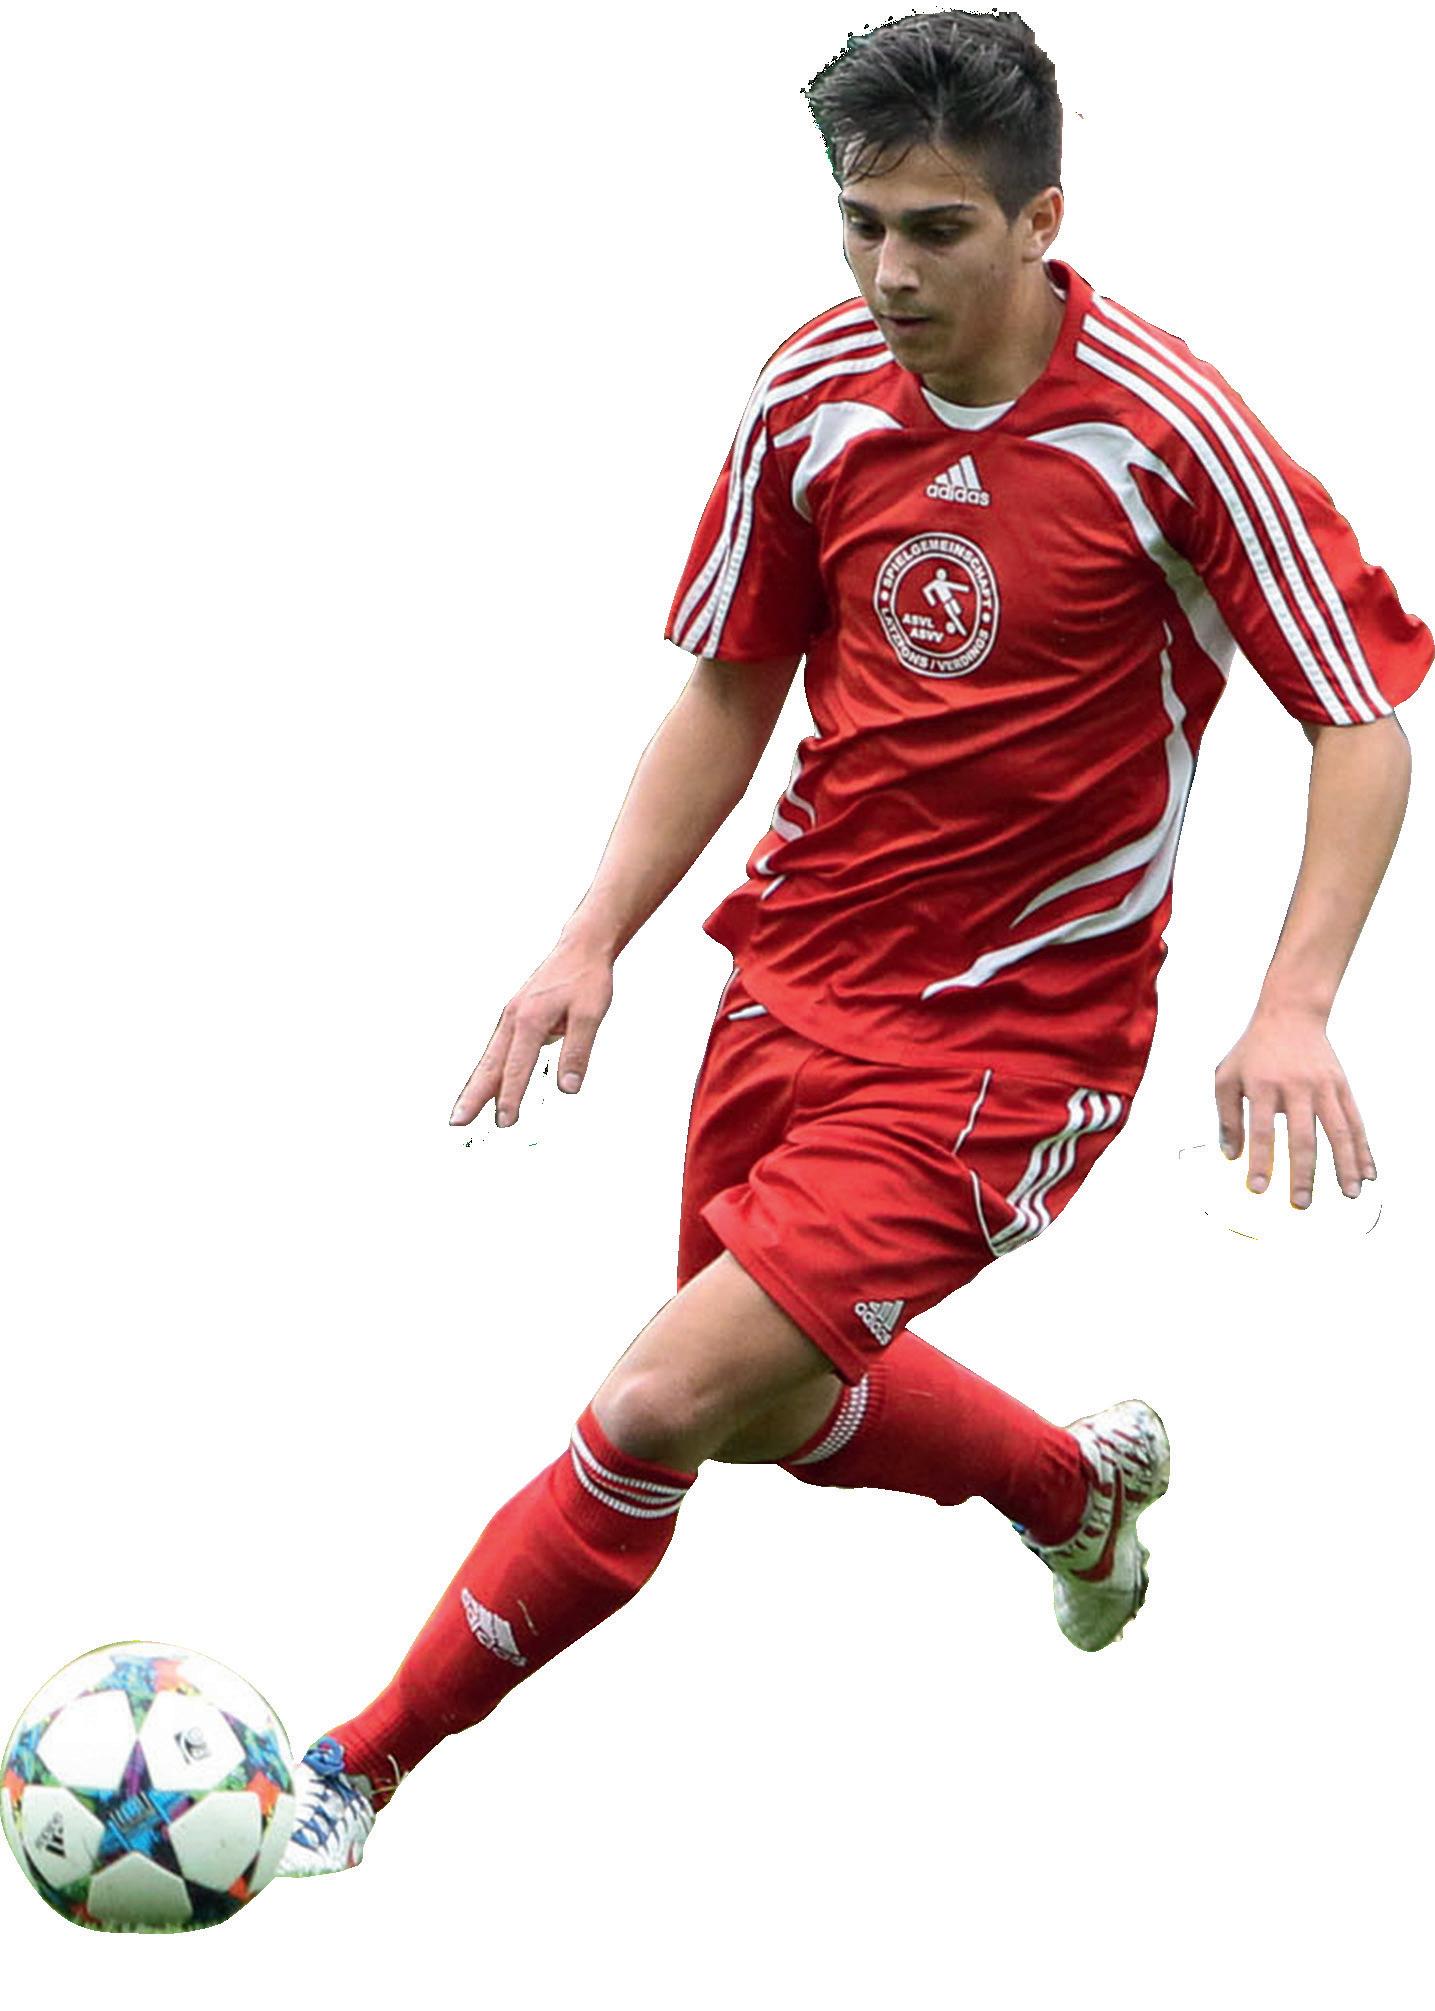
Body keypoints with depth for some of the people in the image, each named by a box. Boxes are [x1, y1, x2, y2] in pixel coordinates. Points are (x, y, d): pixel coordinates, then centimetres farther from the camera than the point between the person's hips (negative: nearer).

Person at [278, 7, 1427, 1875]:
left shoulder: (1172, 429, -18)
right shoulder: (813, 393, -4)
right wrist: (595, 937, 1)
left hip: (1008, 1026, -6)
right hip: (799, 971, 6)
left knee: (670, 1406, -15)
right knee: (782, 1405, 21)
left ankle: (356, 1776, -1)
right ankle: (1082, 1479, 51)